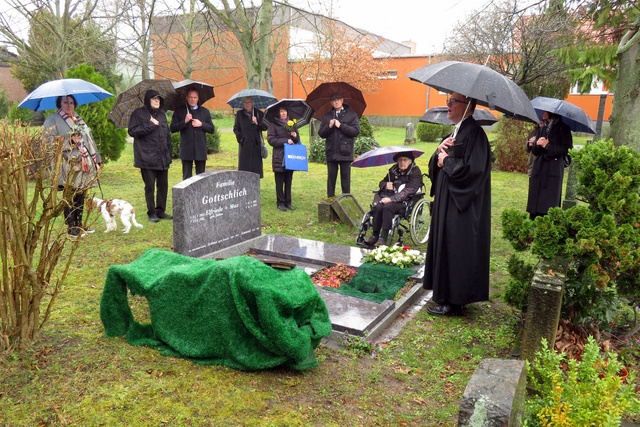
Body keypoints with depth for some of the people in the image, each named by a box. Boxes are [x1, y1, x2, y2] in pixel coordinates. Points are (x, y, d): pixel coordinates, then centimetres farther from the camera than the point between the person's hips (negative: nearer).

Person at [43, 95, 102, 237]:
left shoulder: (78, 119, 20)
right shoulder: (52, 120, 0)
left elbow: (89, 140, 18)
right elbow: (50, 142, -8)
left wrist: (96, 160, 15)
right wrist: (70, 141, -18)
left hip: (84, 166, 6)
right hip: (69, 167, -6)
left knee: (81, 196, 11)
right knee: (70, 197, -2)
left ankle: (79, 224, 21)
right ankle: (71, 227, 8)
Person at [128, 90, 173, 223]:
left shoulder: (161, 115, 17)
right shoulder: (139, 114, 0)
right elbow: (132, 131, -9)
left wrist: (168, 154, 12)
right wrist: (150, 125, -13)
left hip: (162, 157, 5)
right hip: (147, 157, -5)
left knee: (163, 185, 7)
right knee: (150, 186, 0)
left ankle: (161, 210, 19)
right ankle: (152, 213, 10)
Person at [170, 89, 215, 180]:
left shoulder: (205, 111, 12)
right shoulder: (179, 111, 7)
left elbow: (212, 129, 9)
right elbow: (172, 128, 0)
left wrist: (201, 124, -7)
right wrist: (184, 121, -12)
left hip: (200, 149, 2)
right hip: (186, 150, -1)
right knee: (187, 177, 2)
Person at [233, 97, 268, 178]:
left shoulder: (259, 114, 7)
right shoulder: (239, 114, 10)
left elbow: (265, 127, 2)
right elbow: (236, 128, 13)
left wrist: (257, 123, -15)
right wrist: (240, 137, -2)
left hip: (256, 144, 0)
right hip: (244, 144, 0)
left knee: (256, 166, -1)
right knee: (244, 167, -2)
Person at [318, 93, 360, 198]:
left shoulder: (351, 115, 5)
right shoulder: (327, 116, 13)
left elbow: (356, 131, -6)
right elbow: (321, 133, 8)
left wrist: (341, 125, -10)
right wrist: (329, 127, -10)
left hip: (345, 152, -2)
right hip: (331, 153, 2)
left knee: (345, 178, 3)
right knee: (331, 178, 6)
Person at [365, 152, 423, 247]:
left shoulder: (415, 172, -2)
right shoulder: (394, 169, 16)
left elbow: (409, 190, -15)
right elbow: (382, 182, 26)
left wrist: (391, 199, -25)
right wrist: (386, 185, -2)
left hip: (403, 200, -5)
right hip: (387, 195, 5)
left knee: (388, 207, -34)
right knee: (377, 206, -27)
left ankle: (383, 238, -31)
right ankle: (375, 235, -19)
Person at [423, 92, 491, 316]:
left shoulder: (474, 133, -15)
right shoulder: (455, 132, 15)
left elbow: (471, 169, -26)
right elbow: (434, 167, 15)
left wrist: (446, 160, -11)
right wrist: (439, 151, -5)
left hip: (462, 208, -10)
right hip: (447, 202, 10)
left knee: (457, 251, -3)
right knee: (445, 247, 14)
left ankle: (454, 302, 8)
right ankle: (445, 295, 25)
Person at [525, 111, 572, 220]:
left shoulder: (562, 128, 1)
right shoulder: (541, 129, 17)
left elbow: (565, 149, -7)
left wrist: (547, 146, -12)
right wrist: (536, 144, -6)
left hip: (553, 170, -5)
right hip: (538, 169, 5)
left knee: (549, 203, -9)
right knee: (535, 203, 3)